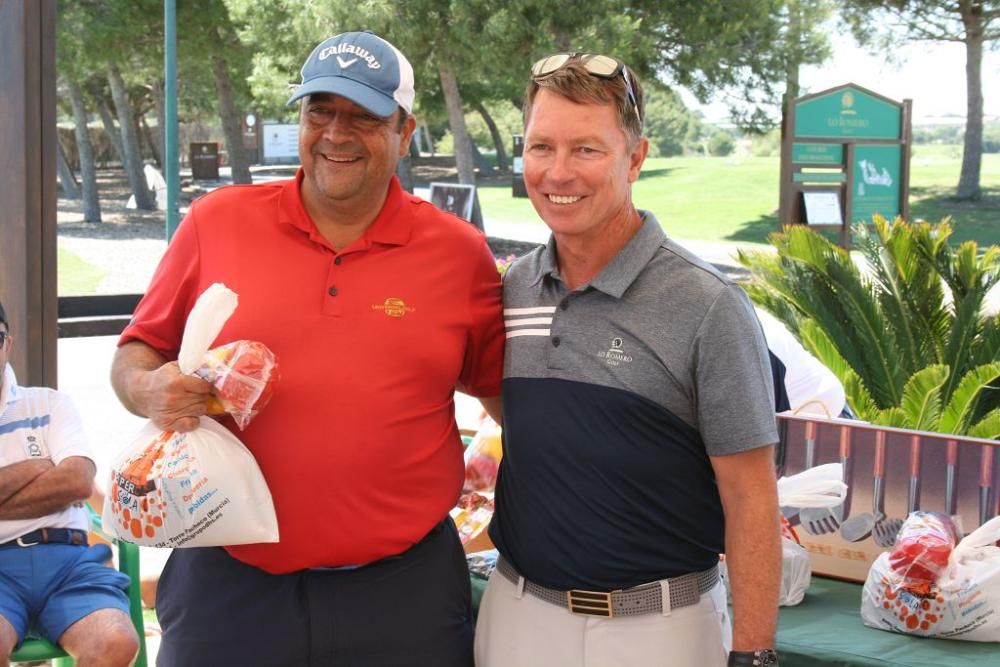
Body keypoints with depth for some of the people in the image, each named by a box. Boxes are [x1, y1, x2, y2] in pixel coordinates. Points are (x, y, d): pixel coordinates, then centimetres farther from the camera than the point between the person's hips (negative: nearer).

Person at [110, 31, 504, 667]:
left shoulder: (460, 251, 0)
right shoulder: (216, 222, 0)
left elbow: (504, 388, 11)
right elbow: (136, 355, 8)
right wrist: (150, 389, -13)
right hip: (227, 584, 1)